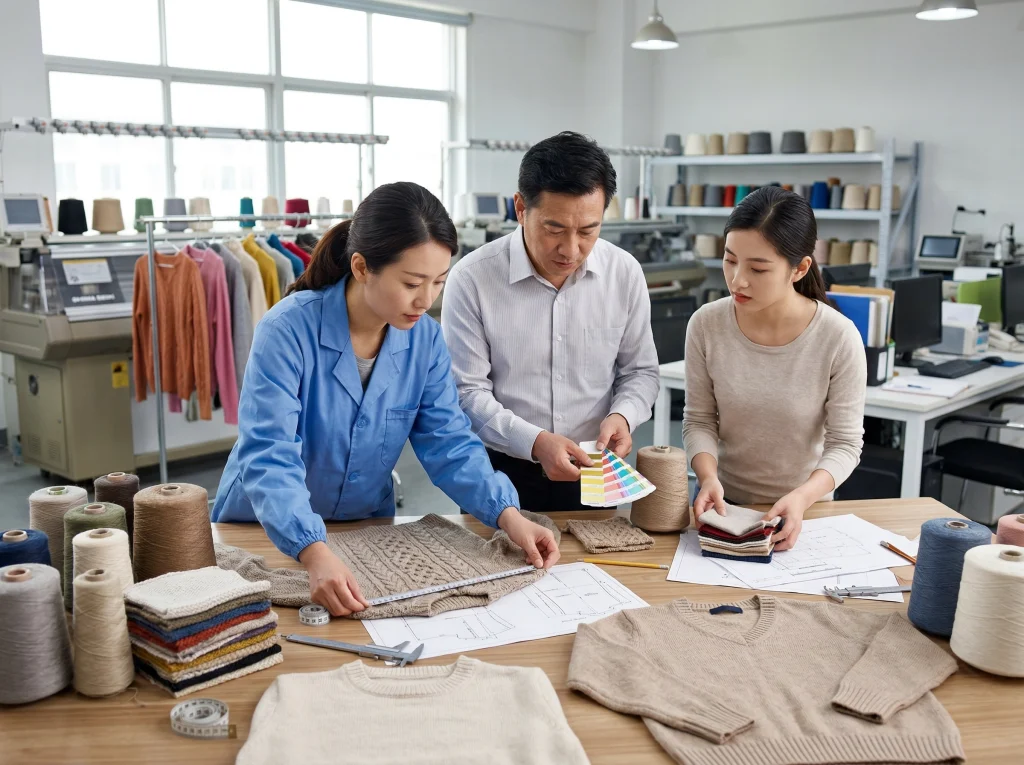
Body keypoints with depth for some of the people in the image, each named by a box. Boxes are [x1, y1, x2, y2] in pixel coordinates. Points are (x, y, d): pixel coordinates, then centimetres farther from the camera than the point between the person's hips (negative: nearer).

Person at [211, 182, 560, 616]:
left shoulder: (425, 338, -8)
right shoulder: (288, 330, -23)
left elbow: (449, 443, -7)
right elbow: (269, 458, -30)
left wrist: (508, 515, -22)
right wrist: (315, 555, -45)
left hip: (367, 531, 3)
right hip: (265, 533, -2)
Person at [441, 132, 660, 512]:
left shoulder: (625, 273, -2)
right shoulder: (472, 278, -11)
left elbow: (640, 371, 9)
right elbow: (467, 391, -9)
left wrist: (622, 416, -11)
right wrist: (534, 442, -21)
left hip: (593, 475, 2)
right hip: (499, 474, -2)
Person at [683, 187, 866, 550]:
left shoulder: (839, 338, -16)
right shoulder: (706, 324, -11)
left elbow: (845, 444, -9)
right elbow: (699, 420, -2)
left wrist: (802, 497, -25)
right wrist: (708, 477, -19)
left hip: (803, 509, -1)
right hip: (723, 503, 1)